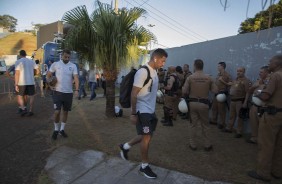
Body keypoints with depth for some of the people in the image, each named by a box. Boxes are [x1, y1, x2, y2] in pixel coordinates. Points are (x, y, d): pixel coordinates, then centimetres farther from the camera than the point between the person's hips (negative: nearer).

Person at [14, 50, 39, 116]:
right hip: (31, 82, 2)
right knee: (31, 96, 12)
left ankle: (23, 109, 0)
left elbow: (17, 73, -12)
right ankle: (30, 111, 11)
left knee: (20, 96, 15)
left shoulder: (18, 62, -6)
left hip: (22, 83, -2)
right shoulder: (31, 61, 5)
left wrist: (16, 85, -10)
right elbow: (37, 71, 4)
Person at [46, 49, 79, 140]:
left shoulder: (73, 66, 0)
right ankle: (56, 129, 16)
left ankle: (62, 129, 27)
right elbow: (48, 75, 9)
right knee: (57, 112, -6)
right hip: (58, 92, -1)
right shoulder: (55, 64, 1)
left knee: (65, 112, 11)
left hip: (69, 93, 2)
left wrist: (76, 90, -24)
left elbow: (76, 78, -10)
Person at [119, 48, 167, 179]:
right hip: (143, 111, -9)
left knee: (146, 136, 18)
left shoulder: (154, 72, 9)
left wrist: (153, 110, 16)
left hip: (151, 110, 9)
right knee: (146, 137, 2)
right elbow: (134, 94, -19)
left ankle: (125, 147, 37)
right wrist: (133, 113, -17)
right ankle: (144, 166, 22)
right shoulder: (142, 72, -19)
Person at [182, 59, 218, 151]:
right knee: (205, 125, 13)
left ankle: (193, 144, 19)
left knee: (193, 124, 10)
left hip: (192, 103, 0)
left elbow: (184, 91, -10)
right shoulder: (208, 78, -4)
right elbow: (215, 90, -2)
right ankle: (207, 145, 22)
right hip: (204, 103, 1)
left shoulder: (190, 77, -7)